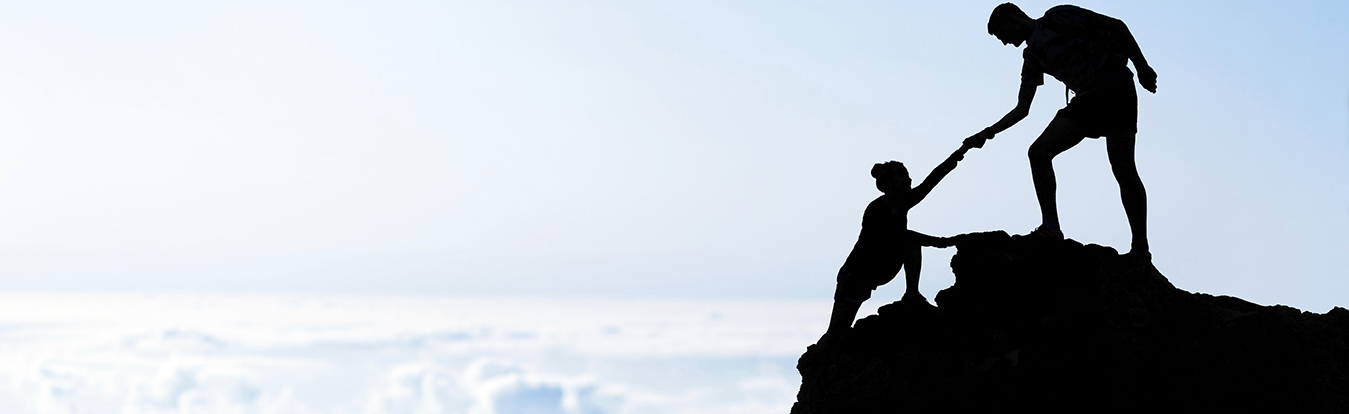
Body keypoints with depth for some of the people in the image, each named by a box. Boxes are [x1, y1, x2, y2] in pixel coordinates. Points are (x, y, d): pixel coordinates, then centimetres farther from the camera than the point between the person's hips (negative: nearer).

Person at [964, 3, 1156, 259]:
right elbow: (1021, 109, 21)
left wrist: (1142, 68, -8)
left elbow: (1115, 25, -5)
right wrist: (988, 133, 12)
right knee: (1039, 152, -9)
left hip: (1114, 87, -8)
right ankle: (1050, 227, -13)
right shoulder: (1032, 56, 18)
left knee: (1122, 167, -14)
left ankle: (1140, 246, -11)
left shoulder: (1057, 18, -3)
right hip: (1085, 99, 8)